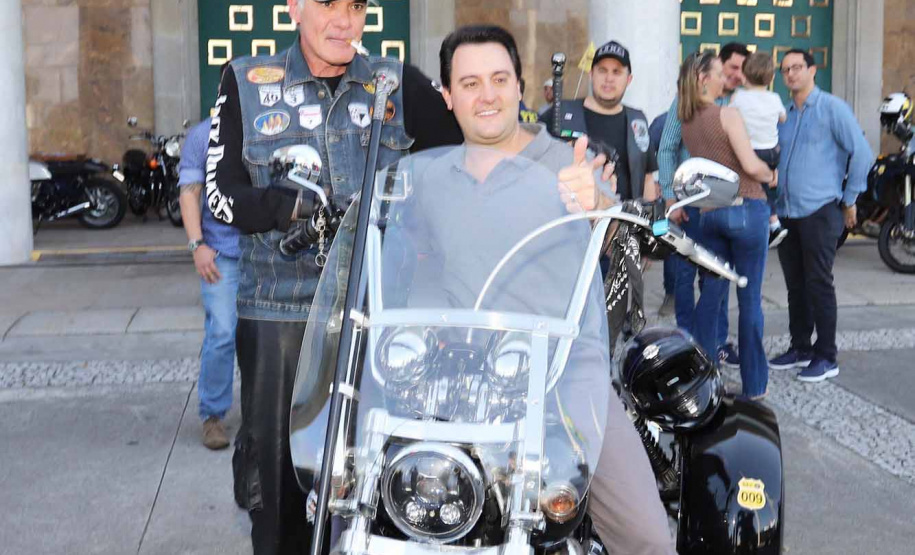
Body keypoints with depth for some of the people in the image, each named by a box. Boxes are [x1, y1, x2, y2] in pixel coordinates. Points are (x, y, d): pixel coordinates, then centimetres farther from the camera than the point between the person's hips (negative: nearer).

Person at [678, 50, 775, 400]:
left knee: (711, 293, 11)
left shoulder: (686, 122, 8)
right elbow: (751, 165, -18)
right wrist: (770, 175, 0)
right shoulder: (727, 114, -13)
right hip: (746, 210, -6)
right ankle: (754, 384, 6)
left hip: (709, 211, 6)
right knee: (750, 297, 0)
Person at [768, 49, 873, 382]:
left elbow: (862, 154, -7)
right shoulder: (784, 114, 14)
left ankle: (826, 357, 3)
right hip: (785, 213, 6)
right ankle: (800, 348, 22)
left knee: (819, 285, -4)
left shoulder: (832, 108, -5)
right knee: (795, 285, 11)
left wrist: (849, 200, -4)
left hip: (819, 212, -6)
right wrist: (773, 205, 17)